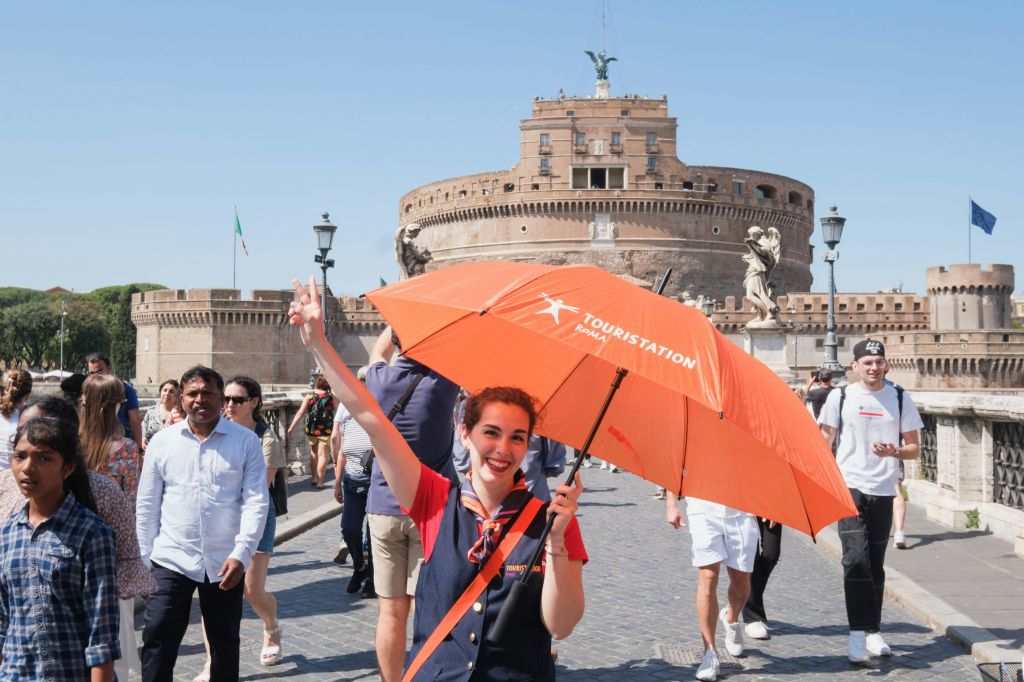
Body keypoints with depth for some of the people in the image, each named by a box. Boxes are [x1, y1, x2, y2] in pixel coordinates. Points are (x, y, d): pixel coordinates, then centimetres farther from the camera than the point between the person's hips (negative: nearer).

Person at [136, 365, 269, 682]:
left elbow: (256, 501, -6)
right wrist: (144, 559, 7)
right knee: (157, 640, -6)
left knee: (225, 643, 12)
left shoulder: (246, 441, -2)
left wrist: (241, 554, -15)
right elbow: (147, 506, 8)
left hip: (225, 562, 0)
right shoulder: (162, 442, 3)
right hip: (171, 560, 1)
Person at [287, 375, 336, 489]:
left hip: (311, 430, 2)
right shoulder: (332, 398, -3)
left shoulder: (309, 397, 0)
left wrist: (291, 427, -5)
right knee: (323, 455, 1)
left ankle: (314, 478, 26)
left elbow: (300, 413, -6)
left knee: (314, 453, 22)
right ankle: (320, 482, -2)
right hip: (326, 431, -2)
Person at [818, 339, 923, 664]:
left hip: (883, 491, 2)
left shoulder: (900, 399, 5)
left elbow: (914, 448, 8)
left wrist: (895, 451, -14)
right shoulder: (840, 397, 2)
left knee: (875, 565, 10)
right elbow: (824, 439, 10)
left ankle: (873, 632, 21)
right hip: (849, 487, -2)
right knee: (856, 559, -15)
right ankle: (857, 634, -14)